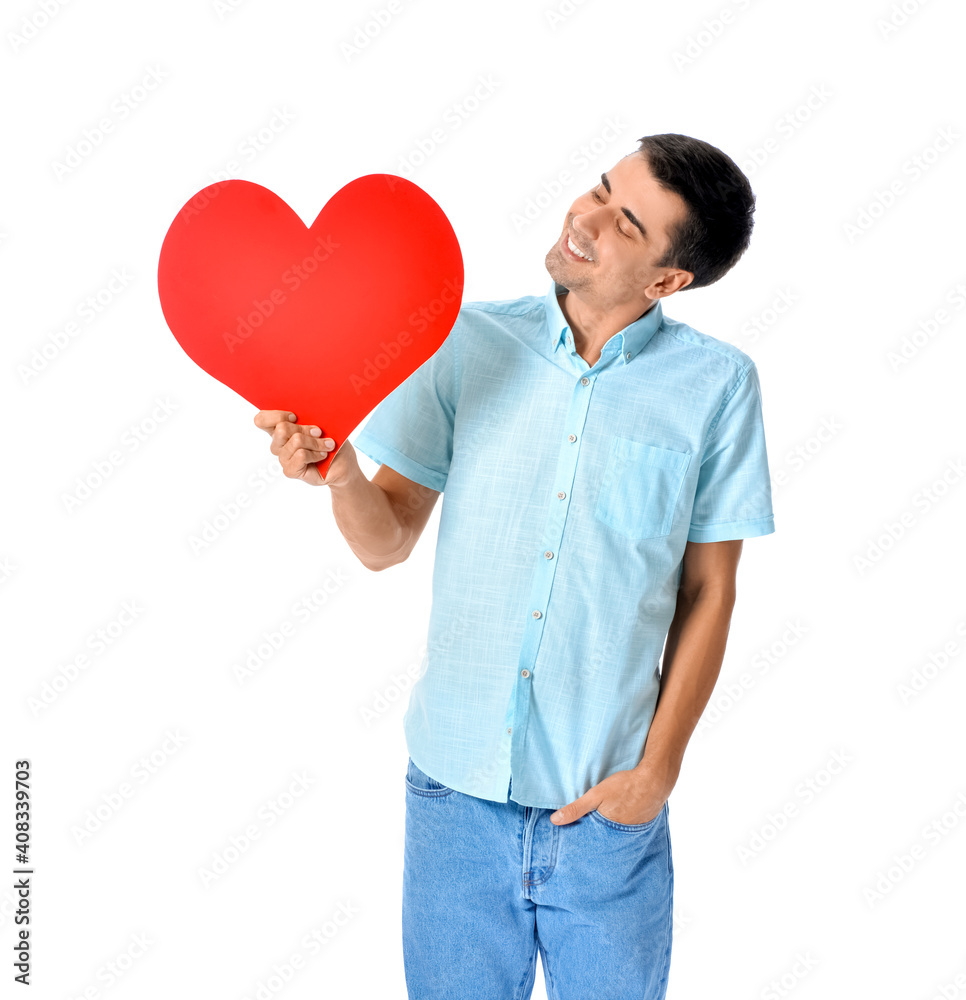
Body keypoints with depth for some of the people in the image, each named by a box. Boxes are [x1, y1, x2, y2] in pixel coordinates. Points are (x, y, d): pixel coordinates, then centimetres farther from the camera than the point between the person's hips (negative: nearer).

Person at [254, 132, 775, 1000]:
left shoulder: (715, 384, -6)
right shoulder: (469, 342, -2)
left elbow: (709, 592, -1)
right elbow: (389, 542, -2)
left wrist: (658, 769, -4)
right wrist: (338, 471, -22)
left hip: (608, 805, -1)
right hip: (456, 787, 2)